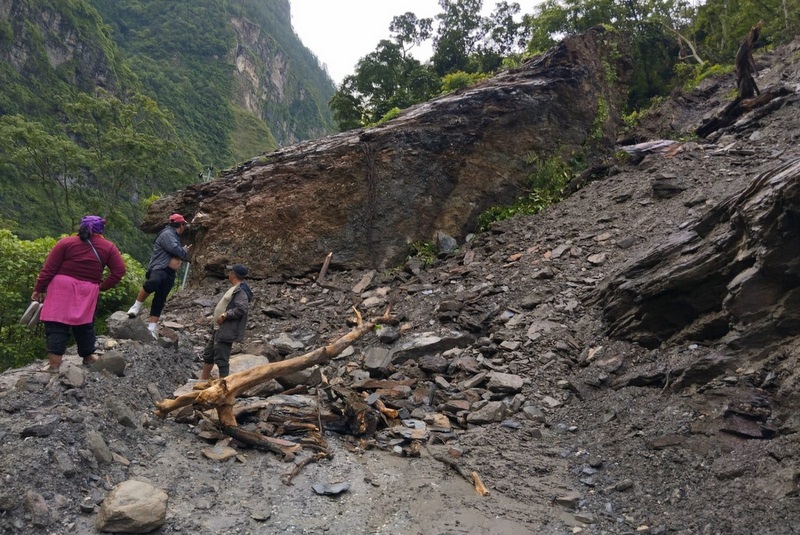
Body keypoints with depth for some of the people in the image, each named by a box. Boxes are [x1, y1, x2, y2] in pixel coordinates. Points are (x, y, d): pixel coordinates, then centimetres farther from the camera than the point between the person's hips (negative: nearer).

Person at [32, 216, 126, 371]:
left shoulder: (66, 243, 0)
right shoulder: (108, 247, 4)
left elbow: (49, 269, -2)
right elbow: (119, 270, -2)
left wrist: (39, 289, 4)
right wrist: (103, 286, 7)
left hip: (62, 289, -1)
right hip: (88, 292, 2)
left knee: (56, 324, 1)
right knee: (84, 324, 18)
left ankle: (54, 363, -5)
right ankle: (88, 356, 29)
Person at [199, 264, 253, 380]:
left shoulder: (241, 291, -19)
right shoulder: (235, 288, 14)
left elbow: (242, 308, -30)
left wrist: (225, 315, -23)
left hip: (225, 331, -11)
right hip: (218, 329, 11)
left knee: (221, 359, -5)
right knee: (208, 354, 22)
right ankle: (204, 379, 36)